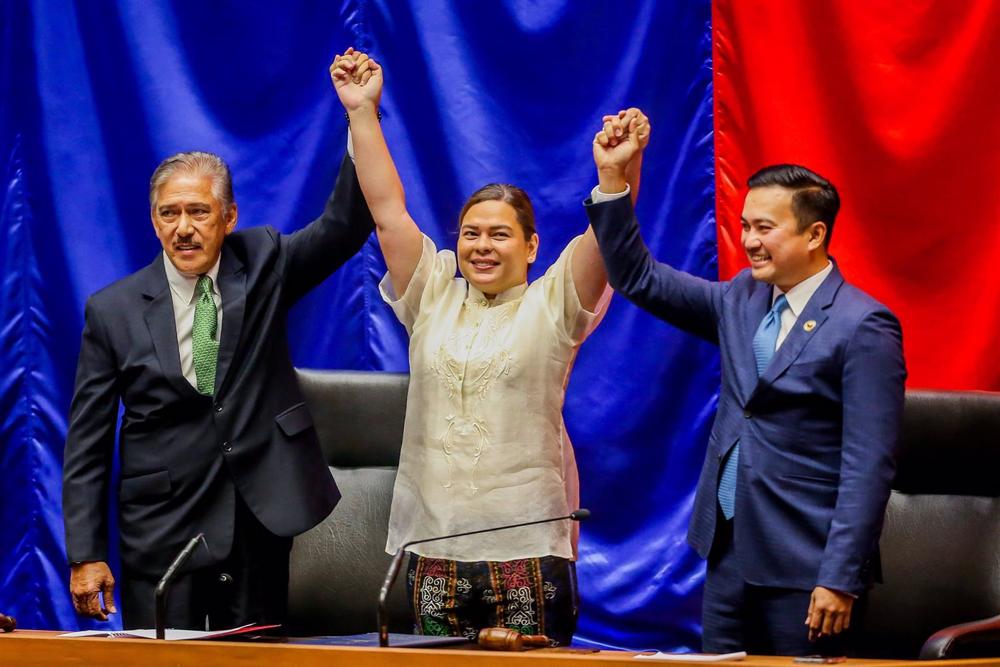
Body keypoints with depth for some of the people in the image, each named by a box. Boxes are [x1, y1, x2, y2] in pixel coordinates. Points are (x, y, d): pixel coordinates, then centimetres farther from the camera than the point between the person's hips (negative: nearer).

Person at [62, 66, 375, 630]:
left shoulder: (263, 266, 4)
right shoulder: (114, 309, -1)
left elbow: (346, 224, -9)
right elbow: (88, 442, 0)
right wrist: (86, 556, -5)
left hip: (260, 521, 1)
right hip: (163, 535, -1)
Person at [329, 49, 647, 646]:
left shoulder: (552, 307, 3)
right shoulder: (434, 300, 12)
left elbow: (603, 238, -11)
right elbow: (387, 211, 8)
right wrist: (361, 112, 3)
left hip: (529, 551, -3)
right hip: (435, 547, 3)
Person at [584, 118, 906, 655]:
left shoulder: (863, 327, -12)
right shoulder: (741, 300, 10)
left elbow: (868, 466, -15)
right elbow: (638, 279, 13)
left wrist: (841, 578, -19)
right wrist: (612, 180, 1)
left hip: (803, 569, -7)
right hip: (729, 554, 7)